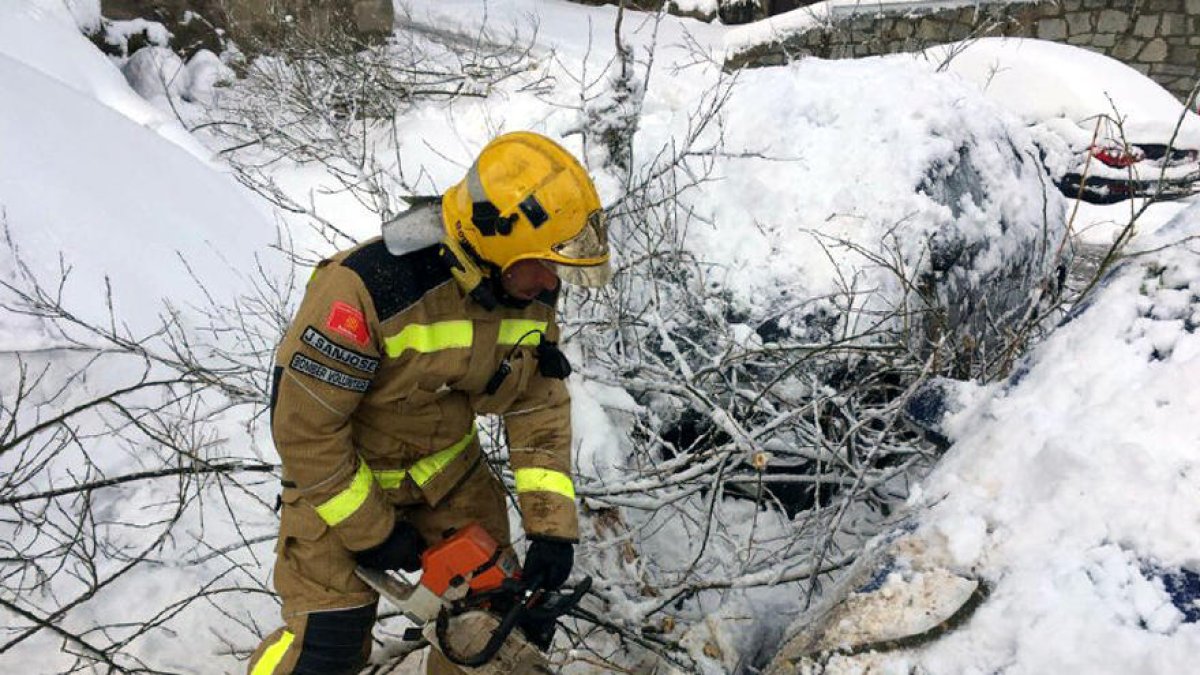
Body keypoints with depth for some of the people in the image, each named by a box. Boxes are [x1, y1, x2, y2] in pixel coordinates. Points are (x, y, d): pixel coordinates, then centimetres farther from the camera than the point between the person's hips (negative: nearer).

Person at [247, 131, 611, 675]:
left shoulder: (530, 294, -15)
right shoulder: (368, 287, -35)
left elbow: (540, 405, -8)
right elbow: (304, 425, -26)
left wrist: (552, 525, -15)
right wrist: (370, 532, -16)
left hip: (449, 468, 5)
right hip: (342, 478, -5)